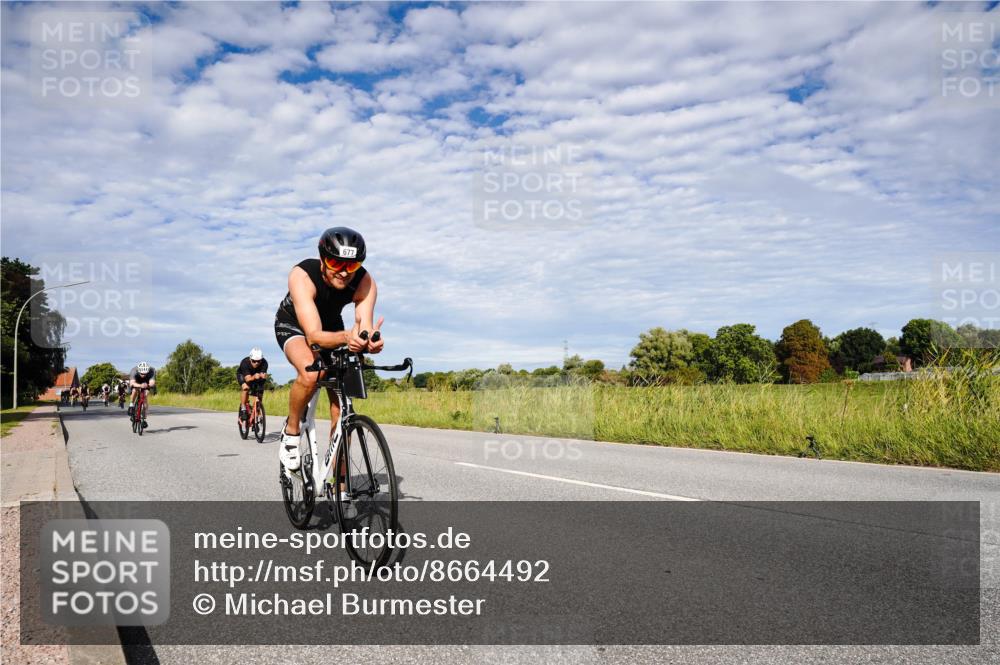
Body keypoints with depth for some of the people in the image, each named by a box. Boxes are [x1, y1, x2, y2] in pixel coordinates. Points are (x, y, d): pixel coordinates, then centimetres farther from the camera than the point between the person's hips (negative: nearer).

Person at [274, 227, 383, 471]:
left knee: (341, 410, -6)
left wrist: (370, 340, -61)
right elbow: (314, 335, -44)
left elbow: (364, 327, -36)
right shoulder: (302, 275, -37)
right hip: (293, 325, -3)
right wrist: (346, 337, -65)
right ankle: (291, 432, -9)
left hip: (331, 327, 3)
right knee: (310, 374, -37)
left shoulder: (365, 282, -28)